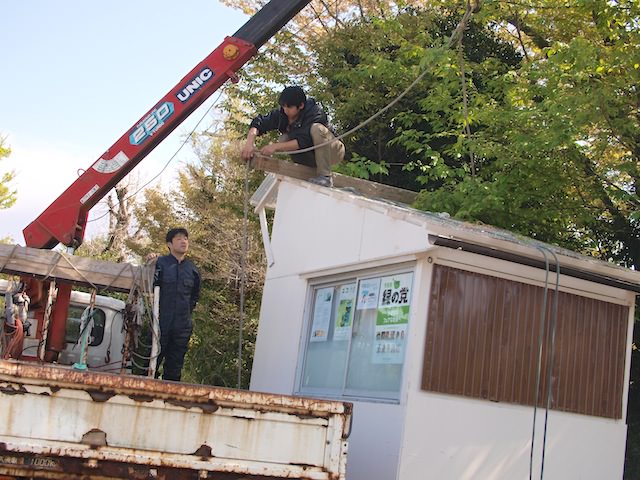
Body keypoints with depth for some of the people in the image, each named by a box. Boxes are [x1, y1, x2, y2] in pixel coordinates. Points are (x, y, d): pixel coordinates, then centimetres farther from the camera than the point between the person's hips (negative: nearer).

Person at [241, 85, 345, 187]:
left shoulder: (315, 113, -27)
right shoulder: (282, 113, -10)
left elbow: (304, 141, -36)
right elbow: (259, 122, -16)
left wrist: (276, 146, -40)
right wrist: (250, 142, -35)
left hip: (333, 153, -6)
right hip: (312, 157, 6)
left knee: (316, 129, -33)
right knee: (284, 140, -18)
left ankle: (325, 176, -27)